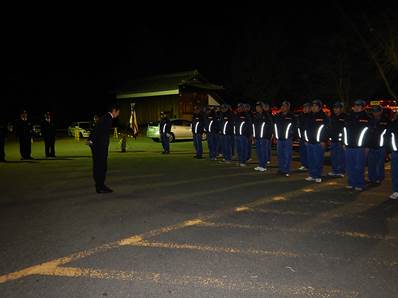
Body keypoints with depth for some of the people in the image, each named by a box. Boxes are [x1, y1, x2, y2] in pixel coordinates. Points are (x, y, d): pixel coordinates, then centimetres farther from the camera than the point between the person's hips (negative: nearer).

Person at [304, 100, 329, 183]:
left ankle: (318, 176, 7)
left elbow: (326, 129, -8)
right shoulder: (310, 117, 14)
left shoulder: (324, 117, -3)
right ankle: (312, 175, 18)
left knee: (318, 160, -2)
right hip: (310, 142, 6)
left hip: (319, 143, -5)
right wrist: (306, 139, 13)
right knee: (310, 160, 9)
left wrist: (324, 141, -13)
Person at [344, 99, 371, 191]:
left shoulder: (366, 118, -1)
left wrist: (367, 146, -8)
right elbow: (344, 131, 13)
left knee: (359, 167, 1)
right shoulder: (349, 117, 10)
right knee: (350, 167, 9)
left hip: (360, 147, -4)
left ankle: (360, 184, 12)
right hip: (349, 147, 4)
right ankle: (352, 183, 21)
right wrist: (344, 143, 9)